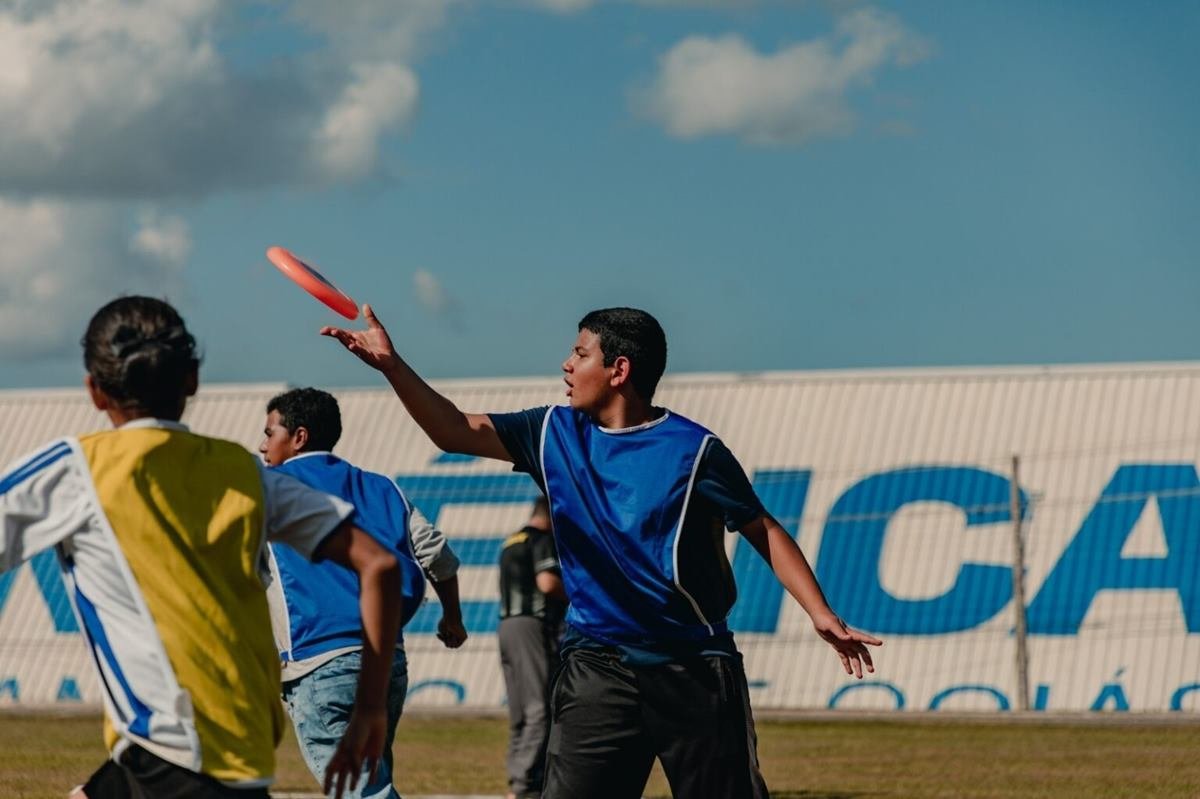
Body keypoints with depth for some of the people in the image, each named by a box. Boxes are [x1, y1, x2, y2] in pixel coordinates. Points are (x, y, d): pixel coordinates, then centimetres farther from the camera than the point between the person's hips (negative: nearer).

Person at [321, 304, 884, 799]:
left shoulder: (694, 449, -6)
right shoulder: (556, 434, 6)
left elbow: (763, 532, -2)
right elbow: (456, 431, 9)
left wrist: (820, 613, -11)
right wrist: (391, 364, -1)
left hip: (695, 669, -3)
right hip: (597, 666, 3)